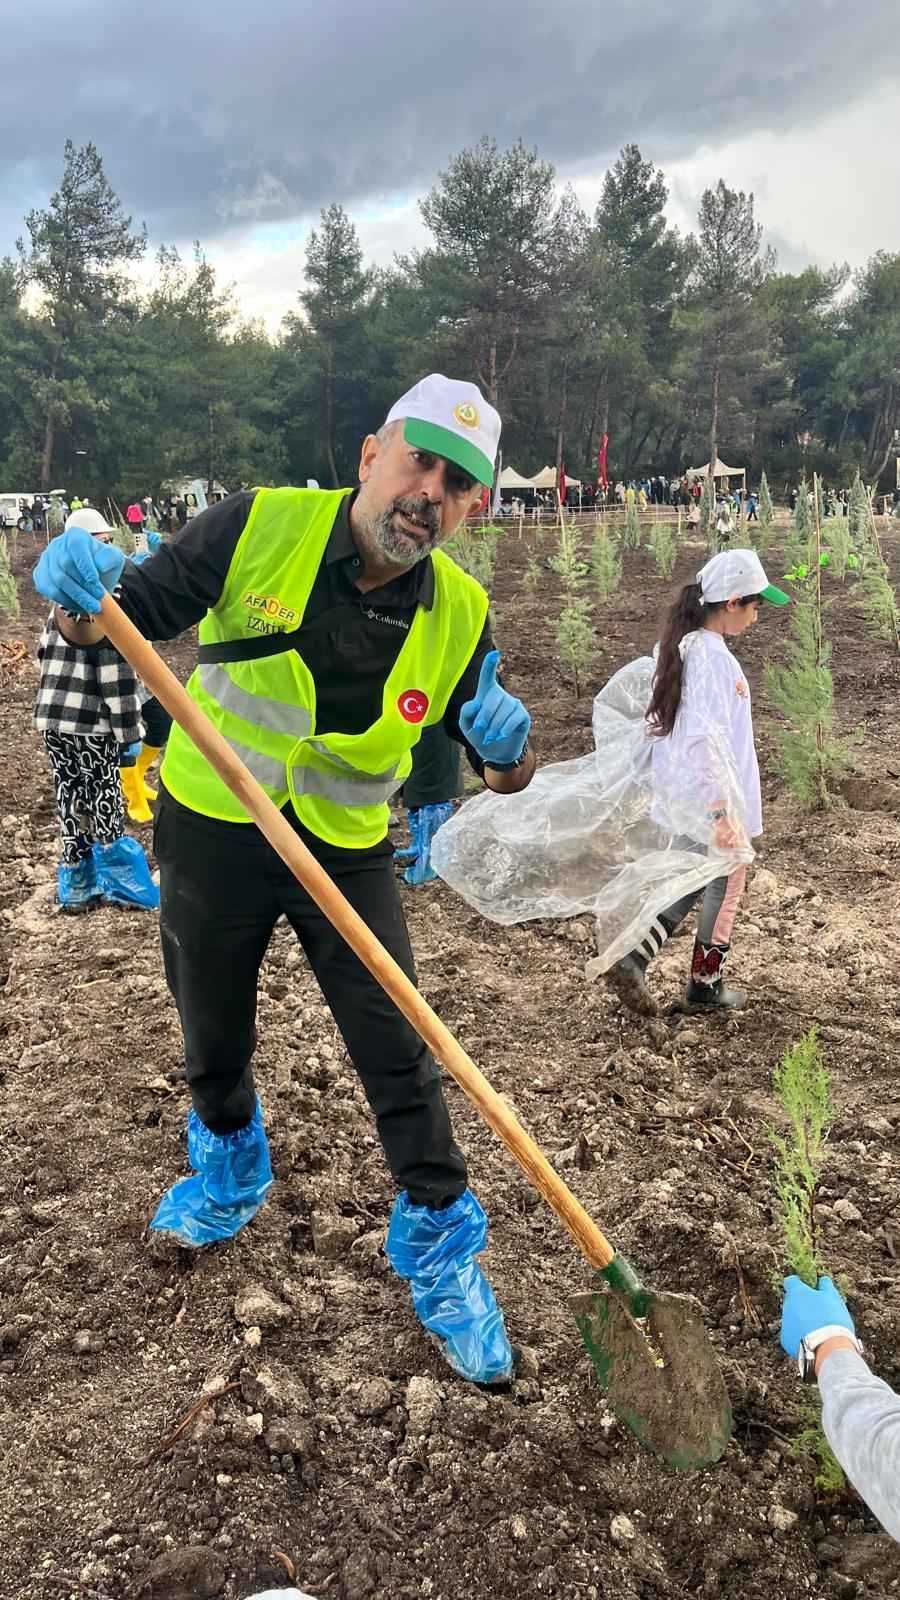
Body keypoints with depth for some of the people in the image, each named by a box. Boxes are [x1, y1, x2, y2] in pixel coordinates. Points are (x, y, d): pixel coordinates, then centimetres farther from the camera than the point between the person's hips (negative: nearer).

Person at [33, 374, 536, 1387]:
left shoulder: (459, 613, -11)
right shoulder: (259, 527, -17)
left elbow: (502, 769, -3)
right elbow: (134, 612, -10)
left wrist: (507, 750, -28)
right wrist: (83, 591, -34)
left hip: (347, 855, 0)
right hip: (211, 835, 0)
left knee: (399, 1057, -2)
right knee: (213, 1041, 20)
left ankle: (438, 1246, 21)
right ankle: (228, 1175, 51)